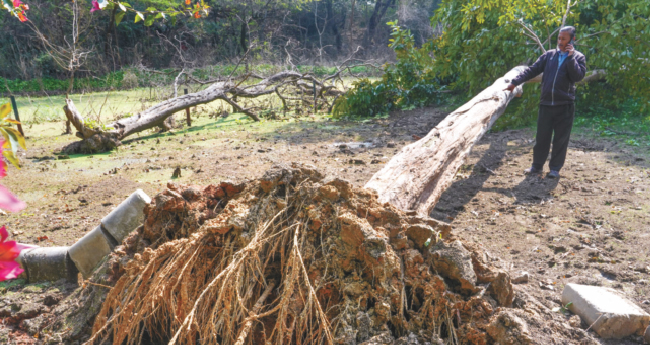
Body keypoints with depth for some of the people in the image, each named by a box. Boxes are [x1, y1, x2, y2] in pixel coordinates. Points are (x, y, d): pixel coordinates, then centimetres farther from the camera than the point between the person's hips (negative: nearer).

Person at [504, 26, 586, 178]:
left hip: (565, 105, -2)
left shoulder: (578, 57, 3)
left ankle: (555, 168, 15)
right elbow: (533, 70, 6)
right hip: (546, 104, 2)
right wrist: (515, 82, -3)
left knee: (561, 139, 4)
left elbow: (578, 76, -12)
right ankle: (537, 166, 20)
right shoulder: (549, 55, 9)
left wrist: (571, 57, -14)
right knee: (541, 137, 8)